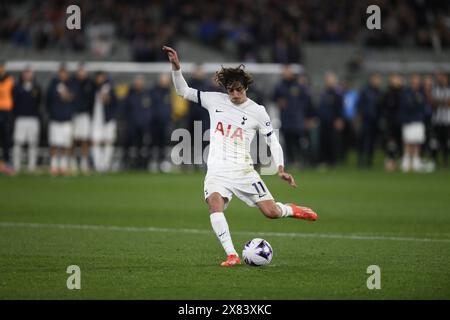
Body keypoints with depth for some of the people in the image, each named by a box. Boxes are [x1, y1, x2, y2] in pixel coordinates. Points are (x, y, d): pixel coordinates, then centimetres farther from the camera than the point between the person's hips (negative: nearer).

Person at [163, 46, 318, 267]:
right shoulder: (215, 101, 5)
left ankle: (292, 210, 30)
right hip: (217, 171, 1)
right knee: (214, 203, -30)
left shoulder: (257, 111, 0)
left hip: (243, 171, -1)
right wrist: (176, 67, -4)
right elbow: (183, 91, 11)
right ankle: (232, 255, -31)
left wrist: (280, 169, -7)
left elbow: (272, 140, 5)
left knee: (272, 212, -8)